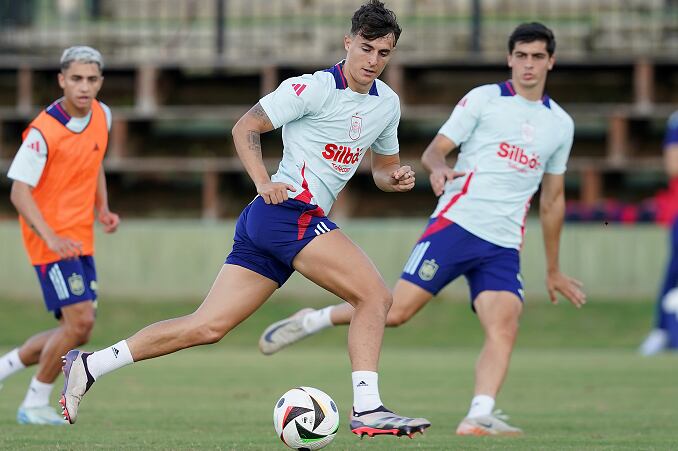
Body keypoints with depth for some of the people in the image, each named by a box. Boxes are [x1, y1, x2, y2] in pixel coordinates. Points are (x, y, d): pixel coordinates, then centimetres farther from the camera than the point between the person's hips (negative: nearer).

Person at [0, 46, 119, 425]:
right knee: (79, 320, -16)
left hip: (81, 240, 8)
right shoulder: (44, 131, -19)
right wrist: (52, 238, -30)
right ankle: (36, 404, -1)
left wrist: (103, 208, 8)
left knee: (79, 332, 7)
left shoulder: (102, 116, 4)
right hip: (51, 240, -8)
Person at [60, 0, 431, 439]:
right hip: (290, 210, -8)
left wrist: (396, 177, 6)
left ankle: (89, 365, 7)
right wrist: (265, 183, -17)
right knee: (376, 295, -15)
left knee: (208, 326, 4)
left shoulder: (387, 104, 16)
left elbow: (384, 167, 29)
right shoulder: (314, 88, -8)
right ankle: (367, 409, -17)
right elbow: (245, 128, -4)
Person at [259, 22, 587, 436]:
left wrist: (553, 270, 25)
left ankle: (479, 417, -26)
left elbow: (553, 199, 24)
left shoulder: (561, 125, 16)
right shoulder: (484, 99, 4)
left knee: (505, 326, -21)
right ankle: (310, 321, 11)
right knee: (396, 309, -10)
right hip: (456, 225, -3)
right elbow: (434, 150, 1)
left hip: (503, 246, 3)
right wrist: (438, 167, -24)